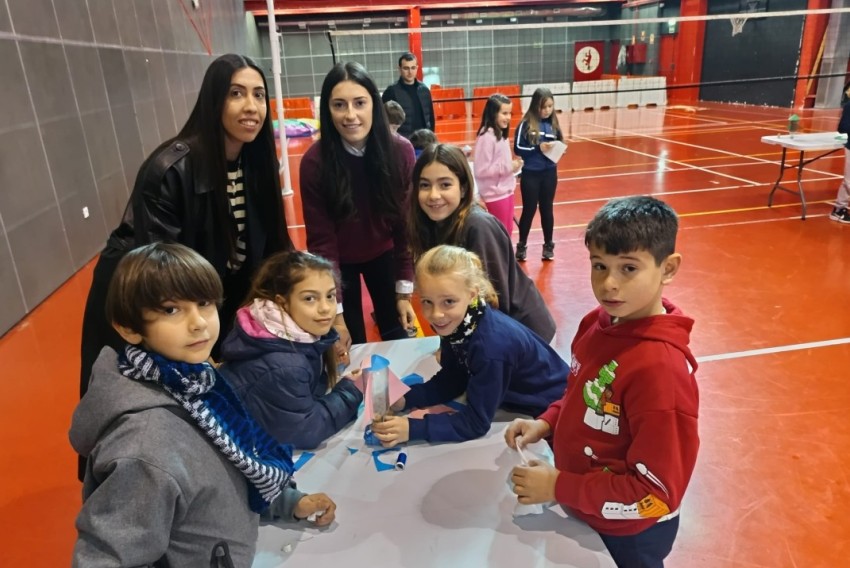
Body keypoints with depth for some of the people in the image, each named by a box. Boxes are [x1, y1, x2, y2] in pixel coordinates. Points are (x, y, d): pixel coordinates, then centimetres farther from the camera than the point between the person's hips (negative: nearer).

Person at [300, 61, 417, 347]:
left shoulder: (400, 150, -21)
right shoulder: (315, 161, -25)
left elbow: (406, 223, -13)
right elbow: (321, 241, -21)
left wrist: (404, 290, -11)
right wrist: (335, 313, -22)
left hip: (383, 255, 2)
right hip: (339, 262, -1)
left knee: (398, 338, 13)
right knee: (350, 349, 8)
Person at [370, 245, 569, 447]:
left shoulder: (491, 345, -37)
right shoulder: (456, 324, -15)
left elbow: (476, 422, -29)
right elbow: (451, 381, -3)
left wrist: (412, 428, -33)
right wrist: (404, 399, -17)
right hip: (517, 401, 7)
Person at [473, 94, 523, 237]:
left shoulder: (501, 134, 9)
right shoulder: (486, 137, -18)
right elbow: (481, 170, -23)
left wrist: (514, 165, -2)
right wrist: (508, 167, -20)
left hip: (507, 191, 9)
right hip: (495, 195, -9)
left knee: (507, 232, 17)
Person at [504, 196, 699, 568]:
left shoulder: (661, 368, -33)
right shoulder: (599, 323, -10)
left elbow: (658, 494, -28)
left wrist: (559, 488, -23)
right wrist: (548, 423, -7)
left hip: (626, 533, -6)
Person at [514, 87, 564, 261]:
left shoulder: (553, 123, 3)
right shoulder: (526, 124, -9)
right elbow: (517, 148, -11)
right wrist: (538, 148, -20)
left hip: (549, 173, 3)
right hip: (530, 174, -3)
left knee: (547, 209, 13)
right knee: (529, 210, 7)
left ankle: (548, 245, 26)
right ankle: (522, 245, 21)